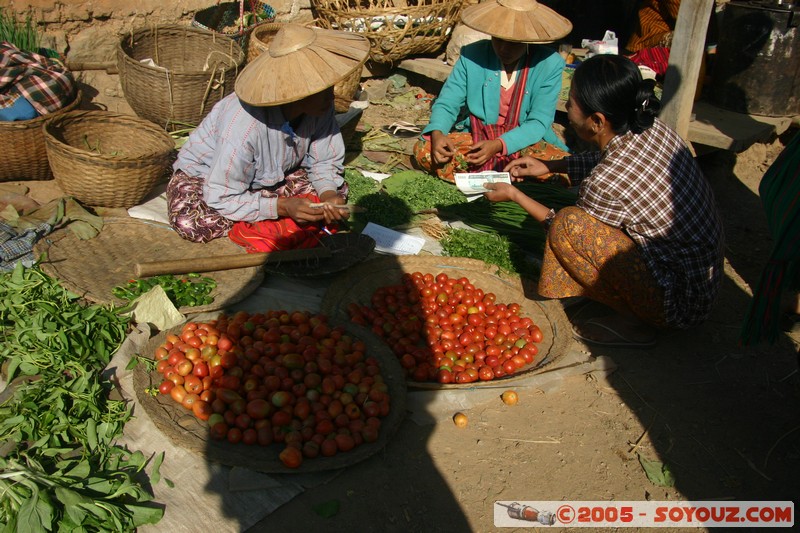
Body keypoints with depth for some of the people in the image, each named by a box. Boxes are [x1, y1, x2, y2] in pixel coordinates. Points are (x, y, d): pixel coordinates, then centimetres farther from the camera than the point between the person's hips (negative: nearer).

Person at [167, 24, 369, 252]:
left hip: (271, 176, 5)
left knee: (337, 189, -12)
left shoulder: (321, 108, -22)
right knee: (190, 223, -36)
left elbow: (325, 163, -9)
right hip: (204, 177, -5)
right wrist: (283, 207, -42)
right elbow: (222, 198, -34)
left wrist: (329, 196, -30)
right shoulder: (244, 124, -40)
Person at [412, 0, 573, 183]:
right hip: (475, 138, 1)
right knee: (423, 150, -23)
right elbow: (446, 104, -5)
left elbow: (539, 122, -13)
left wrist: (498, 145, -30)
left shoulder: (549, 64, -10)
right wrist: (437, 133, -29)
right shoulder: (471, 55, -6)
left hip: (524, 141, -1)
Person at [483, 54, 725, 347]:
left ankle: (635, 322, -1)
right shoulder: (652, 128, -7)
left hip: (681, 302, -8)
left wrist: (514, 195, 7)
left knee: (569, 225, -17)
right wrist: (550, 165, 16)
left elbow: (567, 226, -4)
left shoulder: (604, 183, -26)